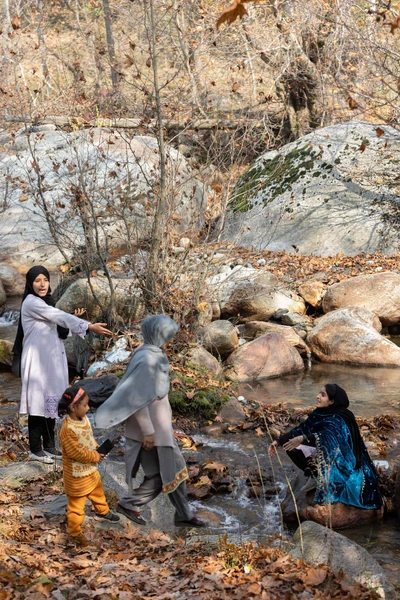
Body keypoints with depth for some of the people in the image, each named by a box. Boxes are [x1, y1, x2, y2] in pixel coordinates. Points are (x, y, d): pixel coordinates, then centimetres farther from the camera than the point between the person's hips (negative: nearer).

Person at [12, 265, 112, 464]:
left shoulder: (46, 302, 14)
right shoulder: (31, 302, -13)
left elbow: (59, 331, 14)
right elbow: (59, 316, -23)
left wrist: (74, 319, -4)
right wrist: (89, 326, -29)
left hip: (51, 360, 9)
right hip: (37, 361, -9)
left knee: (51, 401, 11)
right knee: (38, 401, -5)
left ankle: (49, 446, 19)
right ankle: (35, 449, 2)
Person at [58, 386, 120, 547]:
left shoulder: (83, 418, -4)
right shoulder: (68, 429, -32)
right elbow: (75, 452, -29)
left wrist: (98, 449, -5)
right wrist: (95, 457, -20)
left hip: (90, 468, 9)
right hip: (76, 473, -9)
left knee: (98, 490, 30)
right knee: (76, 503, 7)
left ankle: (102, 512, 56)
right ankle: (75, 532, 22)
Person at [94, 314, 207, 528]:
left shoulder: (151, 353, 3)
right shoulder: (146, 359, -26)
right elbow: (138, 399, -24)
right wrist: (148, 431, -20)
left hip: (158, 422, 10)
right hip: (150, 424, -10)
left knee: (174, 468, 16)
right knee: (160, 475, 4)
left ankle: (183, 514, 26)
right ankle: (129, 503, 21)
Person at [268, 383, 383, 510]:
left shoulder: (338, 419, -27)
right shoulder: (319, 413, -5)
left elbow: (326, 437, -45)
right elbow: (300, 430, -3)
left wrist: (302, 439, -58)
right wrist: (278, 441, -12)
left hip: (340, 462, -7)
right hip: (325, 455, 7)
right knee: (293, 448, -6)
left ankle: (329, 484, -14)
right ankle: (316, 476, 10)